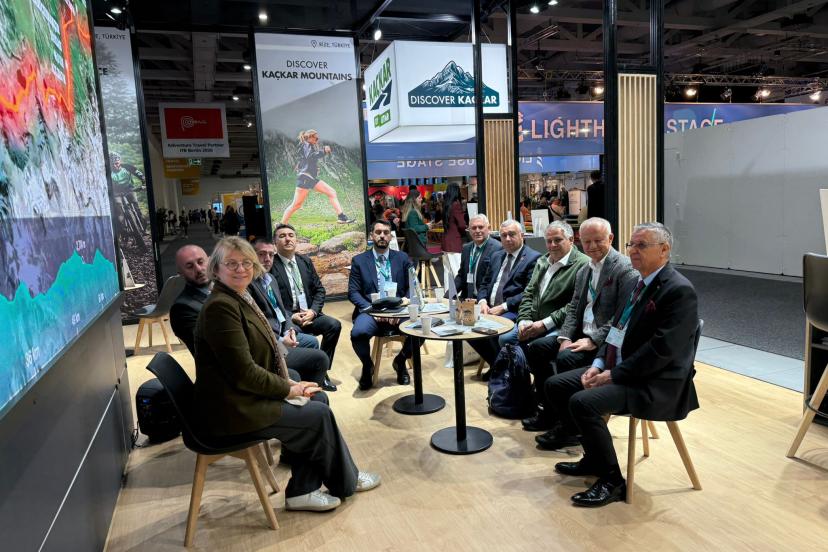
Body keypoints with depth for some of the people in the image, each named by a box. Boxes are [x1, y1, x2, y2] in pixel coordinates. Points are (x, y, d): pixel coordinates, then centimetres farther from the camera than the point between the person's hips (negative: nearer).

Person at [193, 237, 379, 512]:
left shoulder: (240, 299, 10)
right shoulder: (220, 307, -21)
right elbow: (244, 373, -24)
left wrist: (289, 383, 1)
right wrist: (288, 389, -11)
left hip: (243, 398, 9)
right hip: (234, 410, -9)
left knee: (316, 400, 5)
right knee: (320, 414, -3)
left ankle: (302, 491, 12)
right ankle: (345, 481, 22)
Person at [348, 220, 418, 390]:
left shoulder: (403, 258, 11)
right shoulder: (359, 260, 8)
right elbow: (353, 292, 2)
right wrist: (371, 309, -14)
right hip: (370, 311, -1)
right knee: (358, 333, -33)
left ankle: (400, 361, 6)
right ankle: (367, 367, 2)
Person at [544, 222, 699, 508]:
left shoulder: (680, 291, -17)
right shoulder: (635, 284, 12)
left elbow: (661, 350, -23)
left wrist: (613, 375, -19)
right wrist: (598, 364, 0)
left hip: (655, 383, -9)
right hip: (616, 368, 10)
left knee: (583, 401, -27)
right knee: (556, 385, 4)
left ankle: (611, 481, -7)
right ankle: (594, 457, 17)